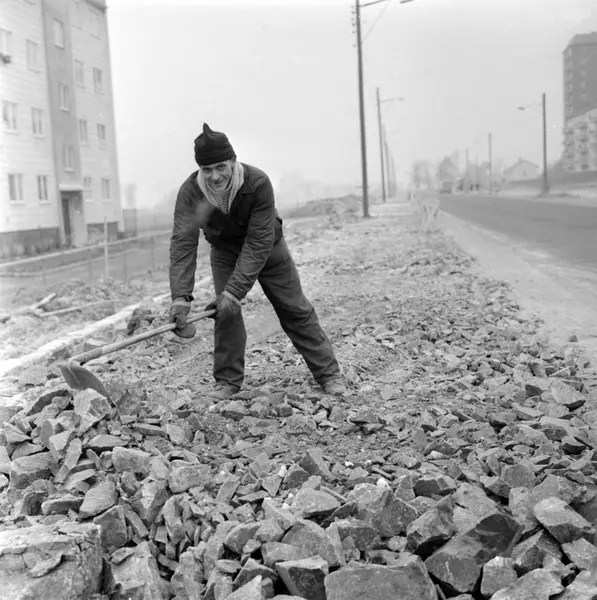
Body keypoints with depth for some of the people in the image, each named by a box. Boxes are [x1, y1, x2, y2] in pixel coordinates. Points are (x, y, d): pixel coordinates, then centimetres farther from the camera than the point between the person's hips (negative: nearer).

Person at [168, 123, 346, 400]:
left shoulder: (258, 183, -35)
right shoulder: (190, 191, -28)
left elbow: (258, 244, -36)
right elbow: (183, 243, -34)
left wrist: (234, 291, -42)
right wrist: (180, 296, -46)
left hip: (267, 250, -2)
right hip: (224, 252, 2)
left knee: (295, 310, 2)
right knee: (225, 313, -9)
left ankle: (329, 373, 12)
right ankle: (227, 380, 9)